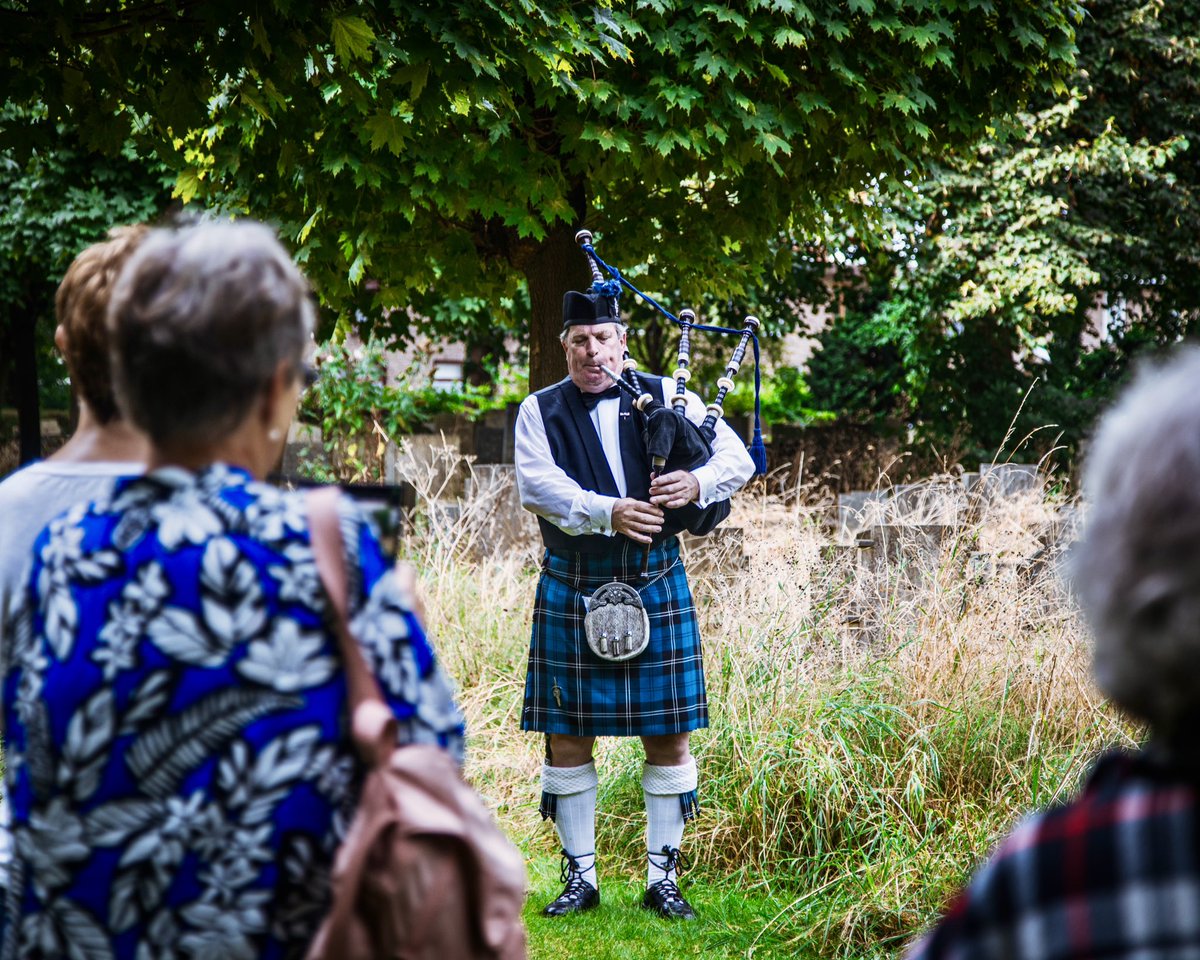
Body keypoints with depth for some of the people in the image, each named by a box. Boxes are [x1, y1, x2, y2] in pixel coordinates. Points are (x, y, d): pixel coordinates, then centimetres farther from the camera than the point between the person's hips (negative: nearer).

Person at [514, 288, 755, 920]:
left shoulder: (668, 397, 6)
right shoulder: (539, 412, 3)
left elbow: (737, 457, 4)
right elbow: (537, 484, -12)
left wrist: (698, 483, -18)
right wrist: (608, 512, -27)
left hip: (656, 588, 1)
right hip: (571, 592, 0)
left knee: (667, 736, 2)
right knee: (566, 736, 2)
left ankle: (663, 877, 12)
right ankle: (579, 876, 14)